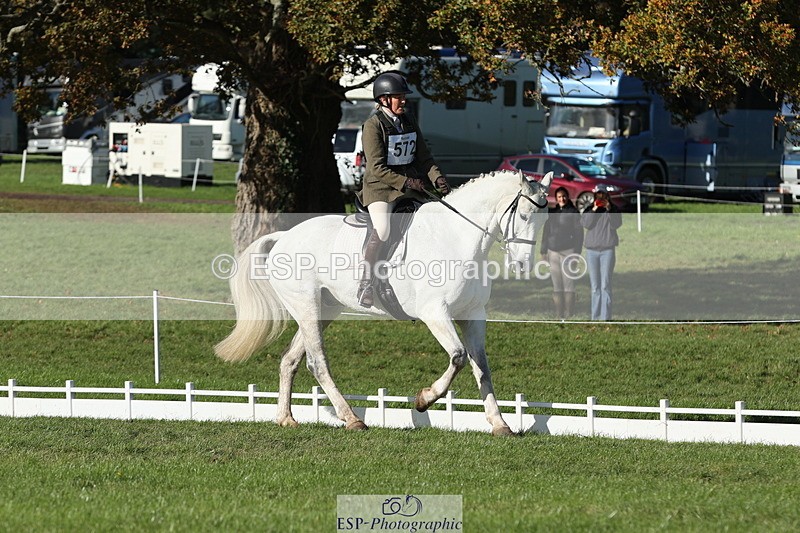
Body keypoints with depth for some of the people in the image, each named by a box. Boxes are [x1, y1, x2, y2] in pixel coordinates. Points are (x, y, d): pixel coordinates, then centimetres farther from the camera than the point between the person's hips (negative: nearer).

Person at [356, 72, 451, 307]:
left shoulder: (408, 122, 12)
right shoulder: (373, 125, -10)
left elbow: (423, 156, 14)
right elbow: (377, 168, -16)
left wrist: (437, 177, -5)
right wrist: (406, 182, -21)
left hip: (410, 183, 7)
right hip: (380, 187, -7)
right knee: (382, 231, -27)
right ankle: (366, 283, -22)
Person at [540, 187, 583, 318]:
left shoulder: (573, 212, 2)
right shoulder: (552, 213, 15)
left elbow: (579, 233, -2)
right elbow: (546, 232, 18)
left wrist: (576, 252, -10)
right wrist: (544, 251, 11)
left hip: (567, 251, -5)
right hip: (553, 252, 5)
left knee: (568, 284, -7)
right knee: (556, 285, 3)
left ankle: (568, 314, -6)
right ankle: (558, 314, 5)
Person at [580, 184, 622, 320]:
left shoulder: (613, 209, 6)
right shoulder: (588, 209, 10)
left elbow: (616, 224, -7)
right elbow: (585, 224, -4)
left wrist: (609, 210, -14)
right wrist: (594, 210, -12)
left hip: (607, 249, -2)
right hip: (592, 249, 2)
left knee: (605, 285, -9)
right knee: (595, 285, 4)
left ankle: (605, 317, -12)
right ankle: (595, 316, 7)